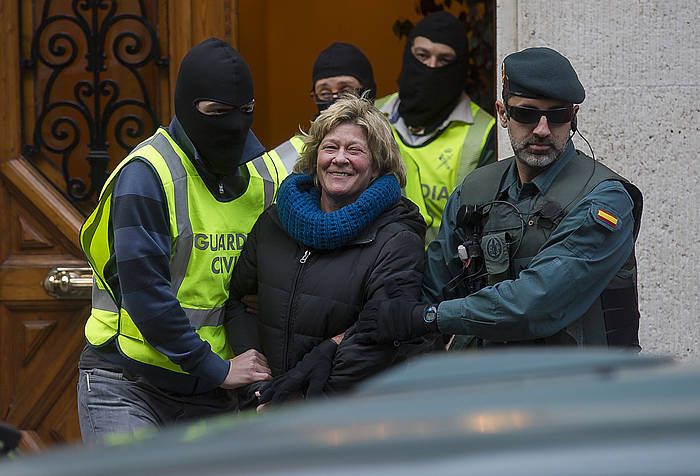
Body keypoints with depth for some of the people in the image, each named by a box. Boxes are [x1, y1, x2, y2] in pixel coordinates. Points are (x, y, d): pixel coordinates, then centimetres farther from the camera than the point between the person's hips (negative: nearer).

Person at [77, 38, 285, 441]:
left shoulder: (266, 177, 8)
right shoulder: (146, 174, -13)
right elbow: (144, 292, -17)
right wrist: (217, 369, -14)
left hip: (208, 393, 6)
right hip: (125, 383, -5)